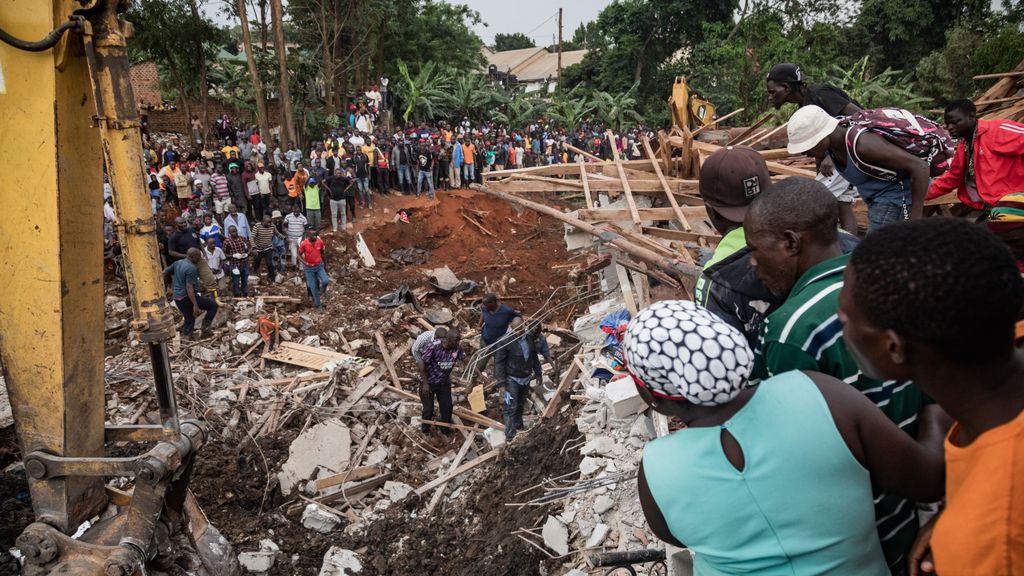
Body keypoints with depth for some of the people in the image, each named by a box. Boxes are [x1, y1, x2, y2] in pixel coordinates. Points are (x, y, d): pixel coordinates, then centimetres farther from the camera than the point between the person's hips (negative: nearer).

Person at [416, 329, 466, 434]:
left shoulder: (457, 348, -16)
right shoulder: (433, 347, -30)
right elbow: (421, 363, -23)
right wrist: (425, 384, -20)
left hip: (444, 383, 4)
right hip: (428, 382, -4)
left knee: (447, 407, 8)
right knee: (428, 408, 5)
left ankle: (446, 428, 35)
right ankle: (425, 428, 35)